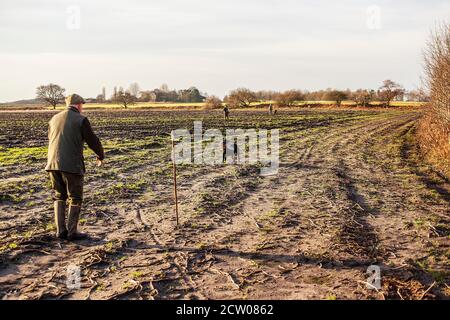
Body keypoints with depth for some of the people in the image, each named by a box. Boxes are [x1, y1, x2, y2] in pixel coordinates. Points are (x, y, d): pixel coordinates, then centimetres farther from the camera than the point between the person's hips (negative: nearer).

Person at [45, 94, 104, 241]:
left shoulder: (54, 119, 14)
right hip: (72, 166, -6)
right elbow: (93, 141, -2)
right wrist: (101, 156, 17)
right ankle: (72, 232, 9)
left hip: (53, 164, 6)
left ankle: (60, 230, 15)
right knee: (75, 199, 6)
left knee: (59, 197, 17)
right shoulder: (81, 120, -4)